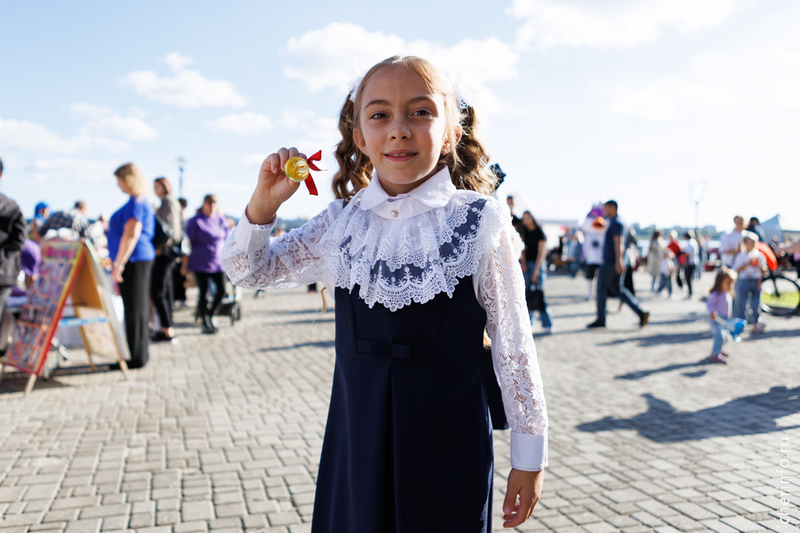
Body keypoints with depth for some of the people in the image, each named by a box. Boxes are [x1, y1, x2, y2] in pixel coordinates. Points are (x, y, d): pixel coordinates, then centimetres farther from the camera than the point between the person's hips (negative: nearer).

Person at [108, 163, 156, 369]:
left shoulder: (136, 202, -13)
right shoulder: (140, 202, 19)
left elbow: (131, 235, -22)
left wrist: (119, 264, -22)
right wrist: (119, 263, 27)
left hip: (134, 260, -10)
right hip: (138, 260, 10)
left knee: (135, 308, -5)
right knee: (136, 308, 14)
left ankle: (137, 357, 0)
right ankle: (141, 353, 21)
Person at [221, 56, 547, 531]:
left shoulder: (480, 221, -9)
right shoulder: (342, 223, 0)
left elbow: (512, 341, -5)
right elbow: (248, 271, 10)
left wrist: (529, 454, -1)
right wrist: (264, 204, -9)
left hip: (449, 444, -3)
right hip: (358, 439, 3)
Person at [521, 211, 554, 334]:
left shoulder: (539, 232, -8)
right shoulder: (525, 233, 10)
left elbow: (541, 253, -11)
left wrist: (536, 271, -14)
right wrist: (523, 263, 1)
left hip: (538, 264, -6)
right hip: (527, 264, 6)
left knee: (539, 293, -10)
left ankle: (547, 324, -6)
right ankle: (528, 322, 9)